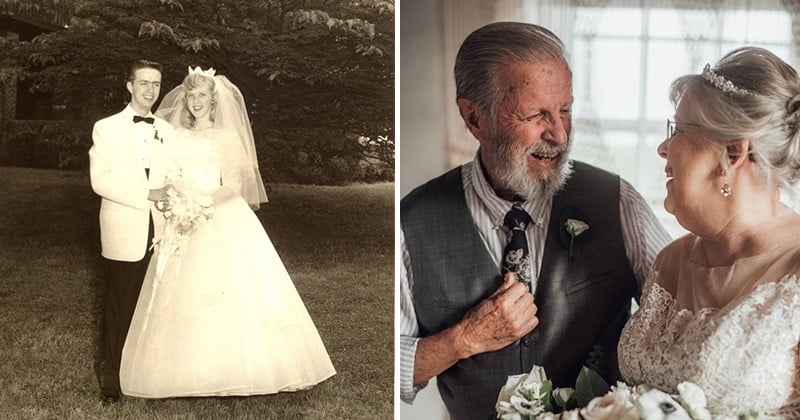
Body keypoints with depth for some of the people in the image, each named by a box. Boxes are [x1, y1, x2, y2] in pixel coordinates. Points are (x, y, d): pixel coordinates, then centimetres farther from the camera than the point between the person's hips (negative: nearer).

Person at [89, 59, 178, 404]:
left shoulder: (166, 130, 12)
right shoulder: (106, 128, 0)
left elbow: (173, 177, 6)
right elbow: (100, 180, -10)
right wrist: (148, 193, -17)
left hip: (159, 232, 3)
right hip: (124, 233, -3)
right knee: (119, 307, 3)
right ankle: (111, 377, 17)